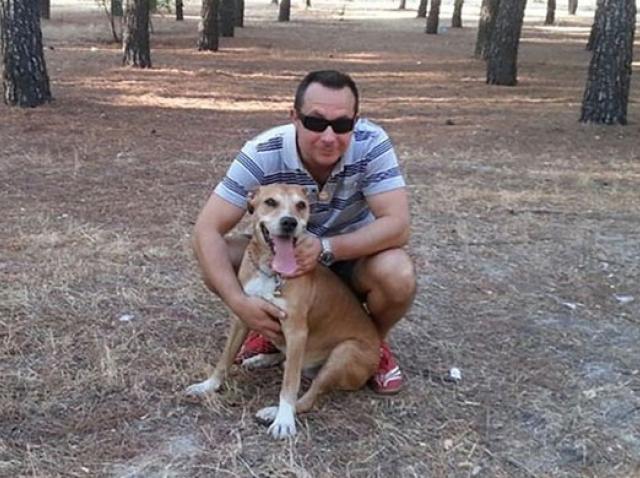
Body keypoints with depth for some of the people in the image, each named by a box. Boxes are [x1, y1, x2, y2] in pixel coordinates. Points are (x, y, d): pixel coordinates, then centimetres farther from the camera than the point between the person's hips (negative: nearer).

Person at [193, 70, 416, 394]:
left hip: (353, 255, -1)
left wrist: (326, 247, -44)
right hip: (284, 254, 1)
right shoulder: (263, 153, -27)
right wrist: (239, 301, -42)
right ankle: (270, 328, 7)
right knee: (219, 263, -24)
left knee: (397, 276, -34)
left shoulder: (371, 144, -27)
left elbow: (397, 225, -31)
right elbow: (207, 230, -28)